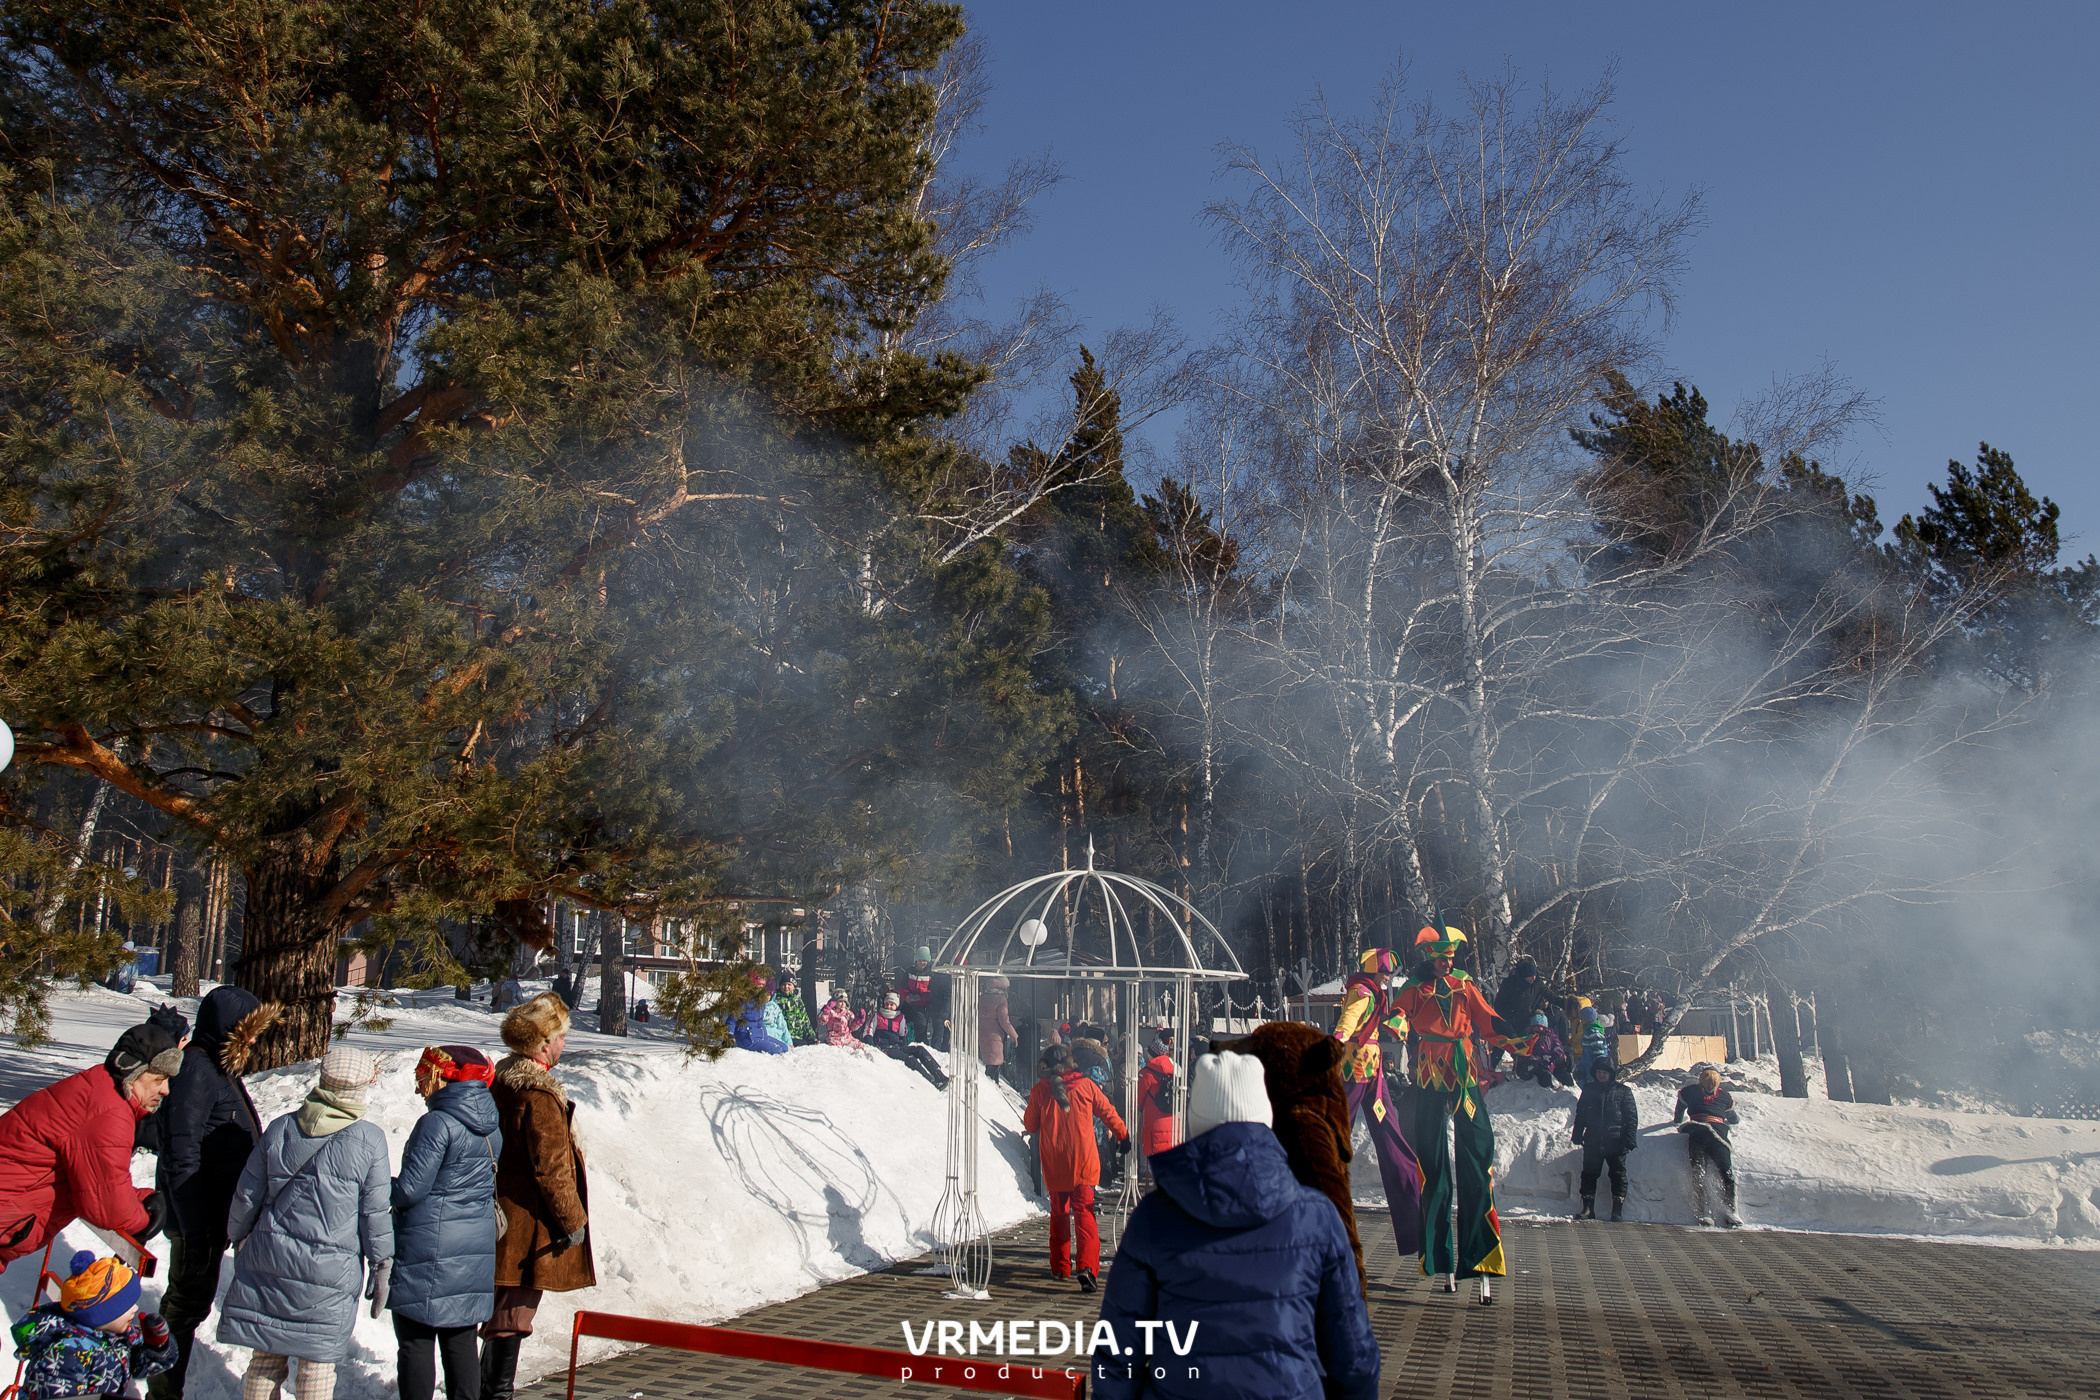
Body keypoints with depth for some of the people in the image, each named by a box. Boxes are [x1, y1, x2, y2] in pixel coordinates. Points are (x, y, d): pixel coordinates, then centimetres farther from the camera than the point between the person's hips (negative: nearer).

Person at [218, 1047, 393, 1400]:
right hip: (330, 1272, -3)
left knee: (266, 1358, 14)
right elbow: (376, 1212, -5)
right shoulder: (369, 1140, -10)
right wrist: (382, 1266, 5)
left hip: (269, 1263, 3)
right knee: (317, 1364, 9)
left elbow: (246, 1196, 7)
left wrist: (239, 1239, 24)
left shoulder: (279, 1129, -1)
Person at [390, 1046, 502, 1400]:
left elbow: (410, 1189, -16)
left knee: (415, 1342, 2)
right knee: (461, 1342, 12)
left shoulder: (437, 1124, -15)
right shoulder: (490, 1128, 8)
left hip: (428, 1252, -7)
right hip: (476, 1252, 7)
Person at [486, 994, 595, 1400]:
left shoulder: (501, 1077, 8)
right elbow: (551, 1167, -21)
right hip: (529, 1223, -10)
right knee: (515, 1311, -1)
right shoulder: (538, 1094, -21)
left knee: (504, 1309, 19)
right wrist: (573, 1219, -12)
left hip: (503, 1211, 10)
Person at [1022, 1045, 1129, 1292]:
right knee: (1084, 1213, -1)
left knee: (1058, 1213, 17)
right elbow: (1109, 1112, 9)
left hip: (1053, 1165, 1)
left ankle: (1060, 1267, 22)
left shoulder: (1040, 1090, -3)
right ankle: (1087, 1267, -18)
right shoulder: (1086, 1086, -2)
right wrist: (1123, 1136, 25)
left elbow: (1030, 1125, 7)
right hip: (1084, 1163, -1)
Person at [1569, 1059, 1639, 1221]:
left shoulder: (1623, 1091, 4)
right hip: (1593, 1141, 2)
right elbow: (1580, 1114, 18)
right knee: (1589, 1174, 1)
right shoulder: (1589, 1090, 13)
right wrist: (1577, 1135, 10)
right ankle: (1587, 1209, 6)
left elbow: (1632, 1117, 3)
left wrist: (1630, 1139, -6)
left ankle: (1617, 1211, 4)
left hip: (1616, 1142, -2)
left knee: (1618, 1175, 0)